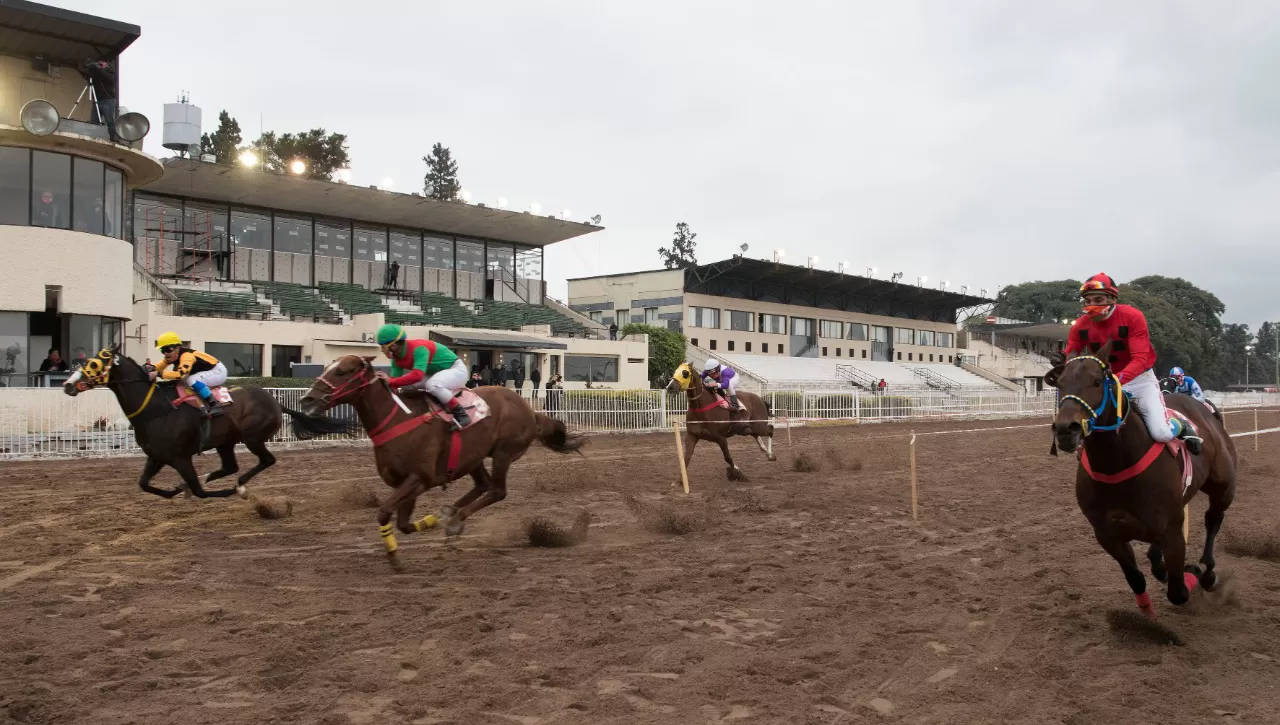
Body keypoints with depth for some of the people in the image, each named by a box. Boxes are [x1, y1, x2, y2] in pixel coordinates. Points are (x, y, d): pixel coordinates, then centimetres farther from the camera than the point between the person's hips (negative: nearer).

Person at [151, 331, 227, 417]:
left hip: (218, 371, -10)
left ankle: (214, 405, -29)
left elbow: (181, 374, -44)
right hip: (207, 372, 10)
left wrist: (158, 374, -48)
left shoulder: (187, 356, -29)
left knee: (192, 380, -31)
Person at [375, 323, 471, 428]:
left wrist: (390, 381, -42)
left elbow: (417, 375, -44)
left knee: (432, 385, -36)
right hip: (437, 372, 9)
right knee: (405, 381, -1)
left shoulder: (418, 348, -32)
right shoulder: (396, 358, -5)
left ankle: (461, 414, -23)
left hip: (456, 369, -9)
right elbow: (396, 379, -6)